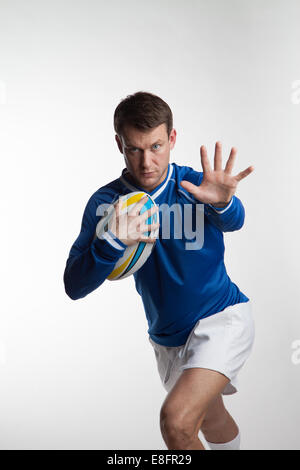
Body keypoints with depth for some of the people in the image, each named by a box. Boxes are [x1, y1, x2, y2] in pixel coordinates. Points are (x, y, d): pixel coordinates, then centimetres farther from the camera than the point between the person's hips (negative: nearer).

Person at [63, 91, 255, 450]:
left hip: (222, 317, -4)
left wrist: (223, 202, -63)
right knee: (212, 422, 25)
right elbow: (74, 286, -19)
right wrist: (114, 243, -38)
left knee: (176, 420, -25)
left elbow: (232, 221, -38)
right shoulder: (106, 203, -11)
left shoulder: (194, 186, -16)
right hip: (167, 339, 4)